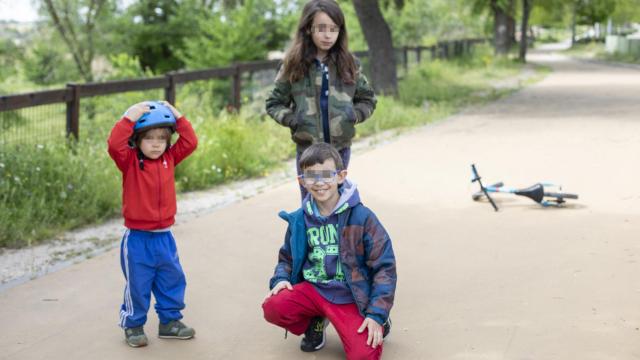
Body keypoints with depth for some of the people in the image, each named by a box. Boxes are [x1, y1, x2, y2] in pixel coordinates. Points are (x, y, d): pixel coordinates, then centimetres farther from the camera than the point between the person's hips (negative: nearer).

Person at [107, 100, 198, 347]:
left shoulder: (169, 159, 3)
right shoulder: (130, 161, -10)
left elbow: (190, 142, 1)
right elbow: (115, 145, -27)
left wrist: (177, 117, -6)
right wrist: (129, 118, -29)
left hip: (164, 236, 5)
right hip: (137, 238, -5)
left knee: (172, 281, 13)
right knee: (138, 285, 5)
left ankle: (170, 321, 29)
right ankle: (133, 325, 21)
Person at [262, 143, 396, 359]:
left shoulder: (361, 217, -11)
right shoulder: (300, 220, 1)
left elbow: (384, 266, -10)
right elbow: (287, 258, 18)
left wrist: (377, 314, -15)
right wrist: (280, 280, -5)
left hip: (350, 298, -3)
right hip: (313, 289, 4)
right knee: (273, 307, -23)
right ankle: (315, 323, 9)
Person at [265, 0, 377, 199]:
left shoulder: (348, 64, 0)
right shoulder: (294, 65, -4)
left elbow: (367, 99, 10)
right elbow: (274, 103, 4)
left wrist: (355, 115, -9)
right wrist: (291, 119, -13)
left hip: (340, 148, 1)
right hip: (307, 149, -1)